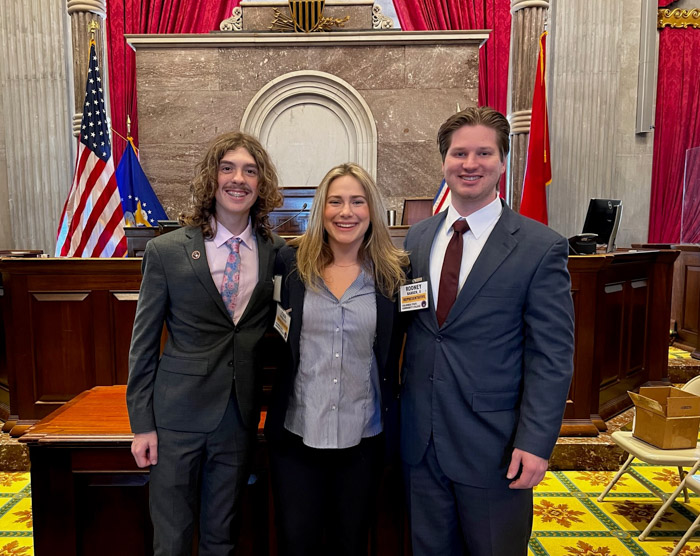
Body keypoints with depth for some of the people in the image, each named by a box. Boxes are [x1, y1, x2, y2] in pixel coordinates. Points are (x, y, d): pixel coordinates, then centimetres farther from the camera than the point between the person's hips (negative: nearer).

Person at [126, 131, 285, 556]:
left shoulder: (278, 253, -1)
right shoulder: (166, 251, -6)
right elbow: (144, 342, -2)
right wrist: (142, 424, -2)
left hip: (241, 418, 2)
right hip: (179, 413, -1)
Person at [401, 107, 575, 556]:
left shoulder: (541, 248, -10)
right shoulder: (418, 238, 5)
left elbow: (552, 358, -10)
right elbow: (407, 325, 9)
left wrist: (536, 443, -15)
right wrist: (401, 411, 6)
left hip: (493, 446, -4)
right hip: (421, 439, 4)